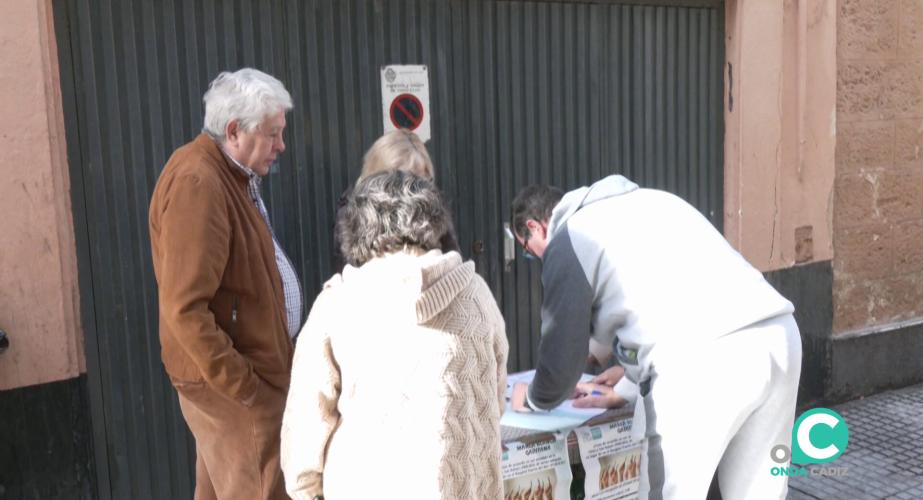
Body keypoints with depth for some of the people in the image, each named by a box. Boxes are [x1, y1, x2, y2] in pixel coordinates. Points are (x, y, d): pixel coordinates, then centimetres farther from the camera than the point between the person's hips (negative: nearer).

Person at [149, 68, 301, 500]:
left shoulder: (229, 173, 11)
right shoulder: (198, 183, -21)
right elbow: (184, 309, -26)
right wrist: (241, 385, -21)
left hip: (244, 368, 10)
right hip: (230, 382, -10)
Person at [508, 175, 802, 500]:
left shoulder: (567, 240, 8)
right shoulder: (643, 201, 32)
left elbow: (562, 352, 10)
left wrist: (534, 400, 32)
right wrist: (626, 391, 44)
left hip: (705, 357, -8)